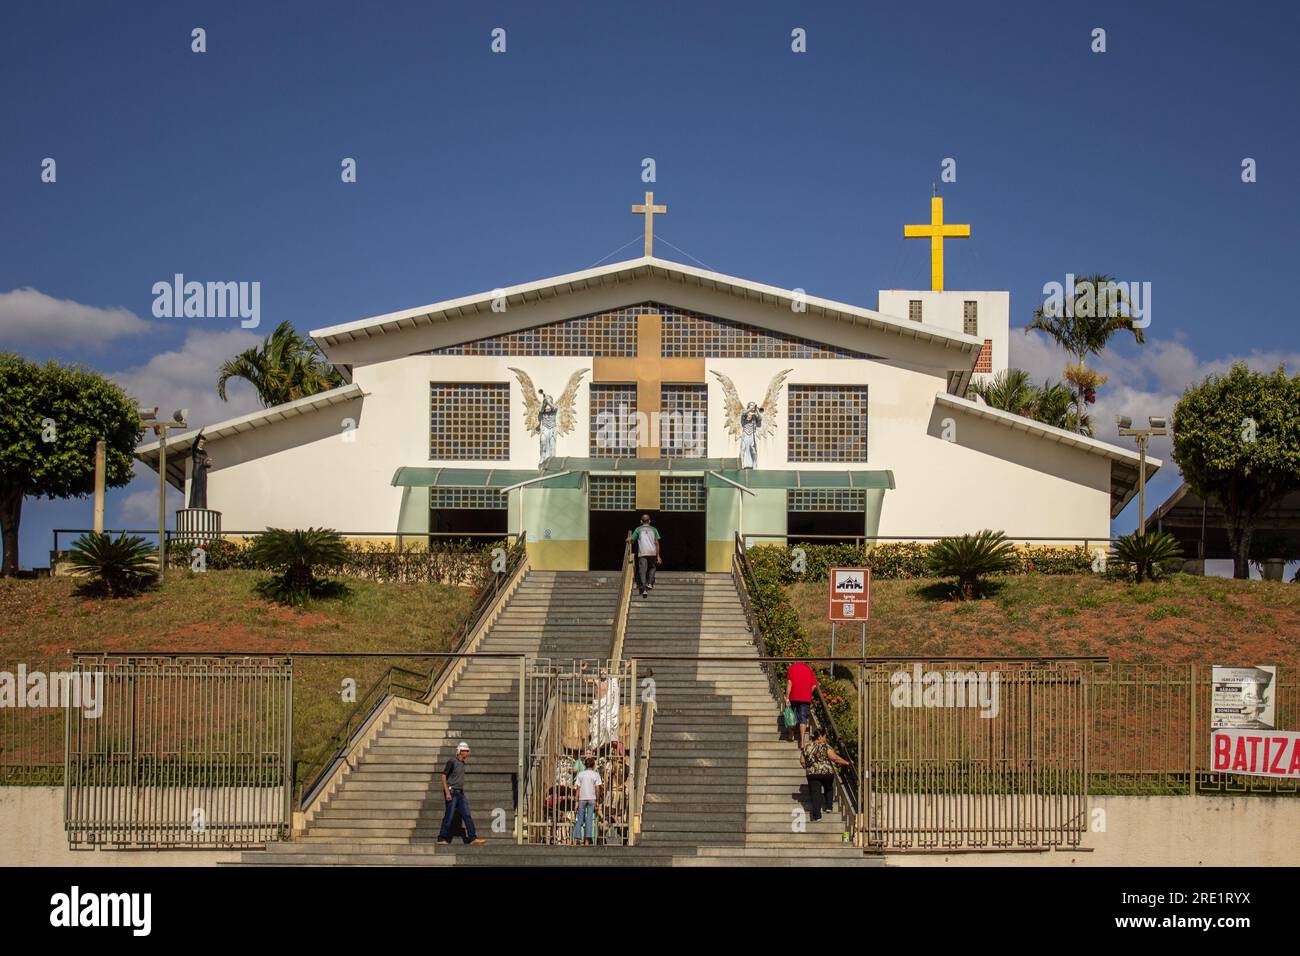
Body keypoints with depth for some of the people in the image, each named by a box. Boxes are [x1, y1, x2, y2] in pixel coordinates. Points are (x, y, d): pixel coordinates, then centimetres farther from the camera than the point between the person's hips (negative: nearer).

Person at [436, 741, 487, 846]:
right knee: (449, 816, -4)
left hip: (460, 793, 8)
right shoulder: (452, 762, -9)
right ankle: (442, 839, 5)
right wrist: (447, 792, -18)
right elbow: (444, 776, -11)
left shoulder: (462, 763, 15)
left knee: (467, 816, 0)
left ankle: (472, 839, -3)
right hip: (452, 792, -8)